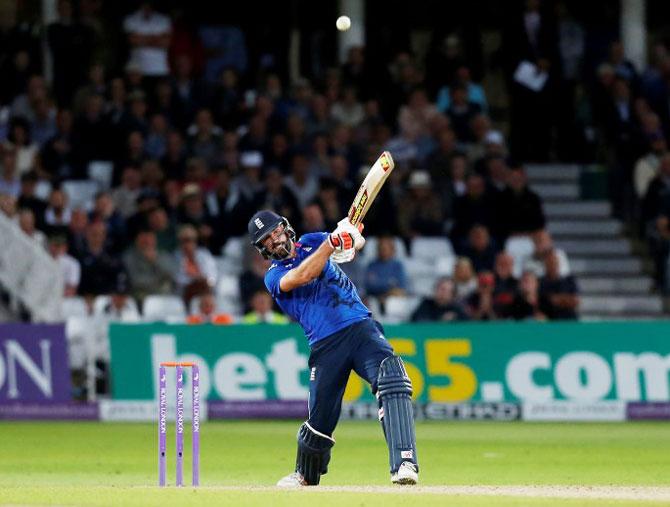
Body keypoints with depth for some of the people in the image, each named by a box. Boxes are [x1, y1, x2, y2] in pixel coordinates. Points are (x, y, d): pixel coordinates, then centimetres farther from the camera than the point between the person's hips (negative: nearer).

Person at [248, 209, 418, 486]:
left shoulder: (312, 242, 17)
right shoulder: (273, 276, 6)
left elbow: (357, 242, 7)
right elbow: (303, 276, -15)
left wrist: (351, 233, -18)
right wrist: (333, 241, -20)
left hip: (361, 328, 1)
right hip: (326, 346, -1)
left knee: (391, 376, -26)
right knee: (320, 419, 2)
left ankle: (404, 463, -34)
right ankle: (305, 476, 34)